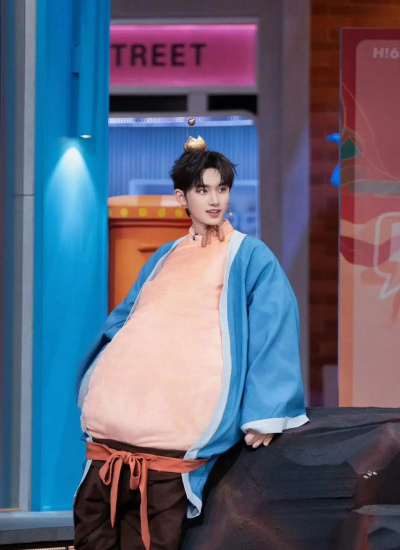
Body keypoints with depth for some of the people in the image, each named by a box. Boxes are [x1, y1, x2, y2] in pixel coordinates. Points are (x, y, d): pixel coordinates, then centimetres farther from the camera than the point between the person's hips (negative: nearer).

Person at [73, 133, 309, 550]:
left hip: (180, 416, -5)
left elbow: (274, 327, 1)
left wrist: (265, 413, -9)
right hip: (120, 404, 5)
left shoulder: (249, 256, 10)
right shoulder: (164, 258, 26)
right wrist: (95, 386, 21)